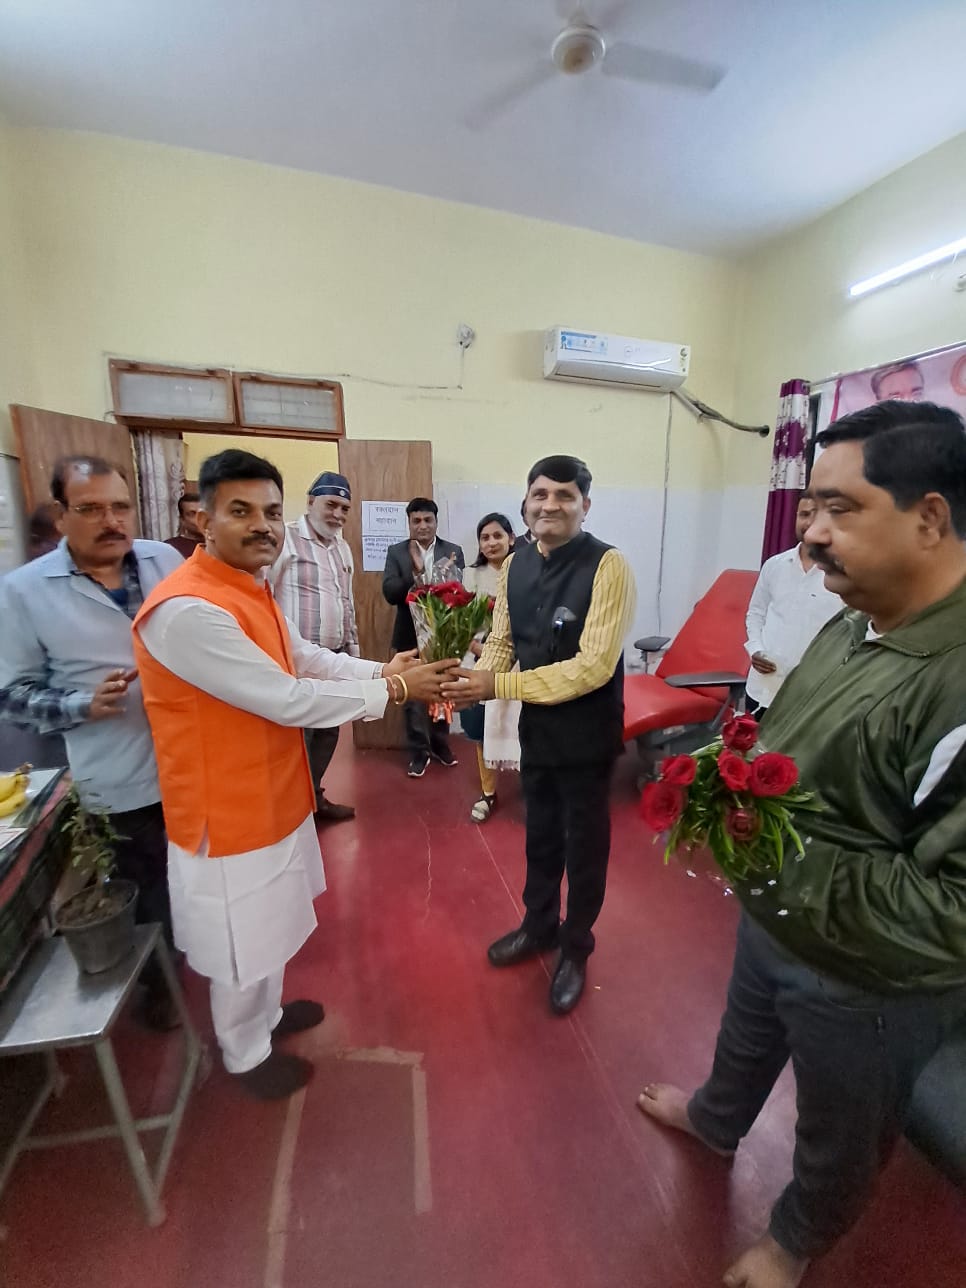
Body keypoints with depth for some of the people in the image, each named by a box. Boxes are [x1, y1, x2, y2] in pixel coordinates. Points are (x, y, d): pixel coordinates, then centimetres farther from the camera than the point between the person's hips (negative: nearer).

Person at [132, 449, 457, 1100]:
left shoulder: (250, 589, 3)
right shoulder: (187, 610, -30)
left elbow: (307, 659, 6)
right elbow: (289, 700, -29)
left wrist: (384, 668, -9)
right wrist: (395, 689, -21)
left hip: (272, 796, 9)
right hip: (231, 813, -9)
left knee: (270, 928, 29)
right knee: (244, 944, 16)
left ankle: (267, 1012, 55)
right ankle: (247, 1056, 44)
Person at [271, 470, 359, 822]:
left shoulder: (343, 548, 15)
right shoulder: (285, 538, -9)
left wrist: (353, 651, 20)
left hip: (335, 656, 7)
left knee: (328, 730, 15)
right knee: (297, 734, 2)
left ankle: (314, 795, 33)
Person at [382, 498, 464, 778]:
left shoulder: (453, 551, 0)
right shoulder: (396, 552, -2)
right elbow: (390, 593, -12)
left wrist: (449, 575, -25)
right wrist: (416, 572, -26)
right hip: (411, 636, -1)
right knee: (413, 696, 6)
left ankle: (441, 743, 34)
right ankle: (419, 752, 21)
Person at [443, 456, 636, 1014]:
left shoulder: (609, 566, -21)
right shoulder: (516, 564, -2)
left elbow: (593, 666, -27)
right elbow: (502, 641, 5)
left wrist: (498, 686, -29)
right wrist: (474, 678, -16)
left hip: (587, 733, -5)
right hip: (535, 726, 6)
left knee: (584, 845, 16)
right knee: (540, 836, 24)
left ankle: (576, 949, 42)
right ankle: (540, 926, 50)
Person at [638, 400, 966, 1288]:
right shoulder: (853, 626, -5)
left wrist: (789, 858, -32)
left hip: (870, 980, -6)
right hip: (773, 919, 7)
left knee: (840, 1135, 26)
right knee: (745, 1039, 35)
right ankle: (716, 1120, 66)